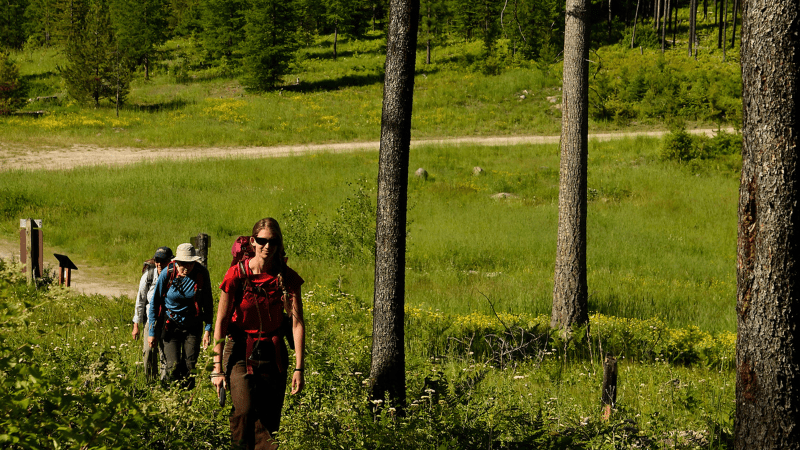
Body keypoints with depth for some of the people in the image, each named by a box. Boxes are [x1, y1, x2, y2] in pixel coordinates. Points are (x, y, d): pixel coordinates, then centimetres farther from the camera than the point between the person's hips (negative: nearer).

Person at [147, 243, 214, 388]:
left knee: (190, 367, -4)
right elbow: (155, 303, -5)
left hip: (192, 326, 2)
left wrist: (208, 328, -3)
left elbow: (208, 303, 2)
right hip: (170, 325, -1)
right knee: (174, 366, -13)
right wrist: (152, 332, -4)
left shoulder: (202, 274, -10)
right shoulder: (167, 274, -14)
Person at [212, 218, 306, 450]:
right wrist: (218, 368, -10)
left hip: (273, 352, 2)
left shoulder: (287, 277, -5)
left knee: (269, 420, 0)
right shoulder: (237, 274, -11)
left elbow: (297, 322, -7)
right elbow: (221, 321, -8)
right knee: (244, 410, -23)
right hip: (240, 351, -2)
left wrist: (298, 368, -14)